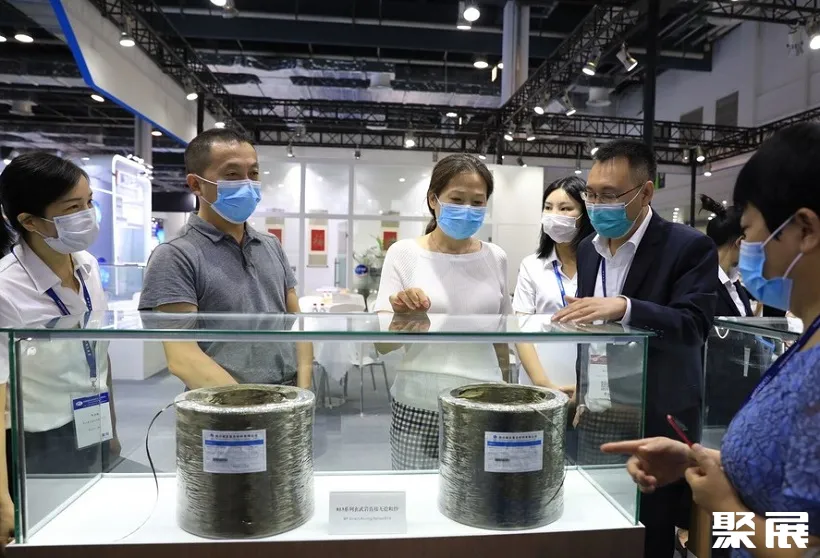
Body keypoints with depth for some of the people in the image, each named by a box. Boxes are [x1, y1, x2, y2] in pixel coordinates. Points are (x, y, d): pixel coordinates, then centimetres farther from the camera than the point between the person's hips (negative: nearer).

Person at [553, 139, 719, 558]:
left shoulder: (689, 247, -9)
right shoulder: (588, 249, 9)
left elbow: (693, 326, -19)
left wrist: (625, 307, -34)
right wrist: (580, 393, 13)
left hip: (653, 426, -5)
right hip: (592, 419, 5)